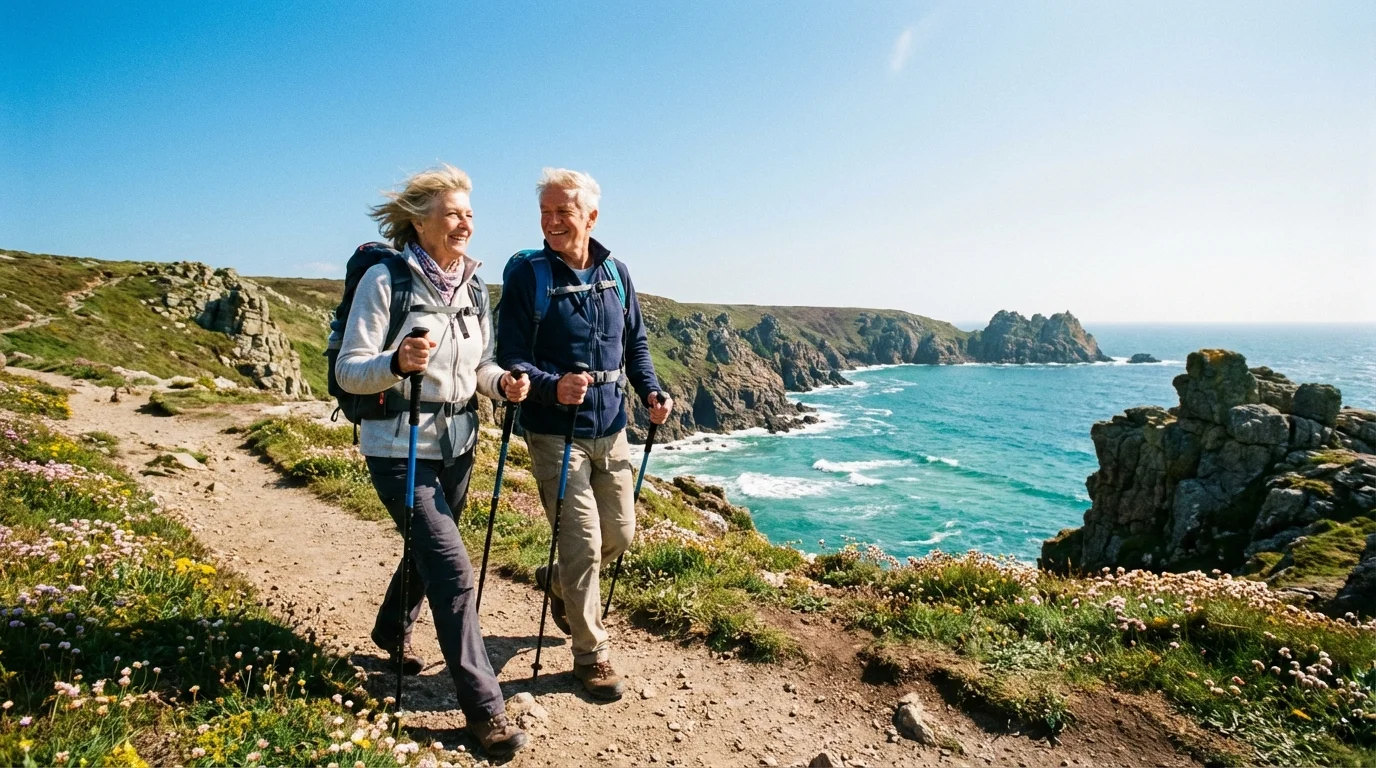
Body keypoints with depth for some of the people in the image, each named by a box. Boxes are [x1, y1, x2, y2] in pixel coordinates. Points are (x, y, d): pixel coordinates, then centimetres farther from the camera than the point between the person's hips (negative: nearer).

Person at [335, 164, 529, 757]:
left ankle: (390, 634, 52)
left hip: (457, 442, 7)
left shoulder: (473, 286, 5)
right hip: (401, 447, -7)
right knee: (452, 570, -11)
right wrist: (398, 363, -33)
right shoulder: (385, 280, -13)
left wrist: (502, 381, -10)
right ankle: (484, 710, 1)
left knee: (428, 553, 23)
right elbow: (348, 370, -13)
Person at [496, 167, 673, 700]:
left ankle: (558, 582, 43)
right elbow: (510, 359, -12)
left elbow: (635, 343, 13)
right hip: (555, 432, -5)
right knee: (583, 543, -3)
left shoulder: (615, 272, 5)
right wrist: (552, 386, -31)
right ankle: (592, 654, 19)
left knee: (620, 534, 13)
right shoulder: (527, 275, -9)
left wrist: (651, 392, -2)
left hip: (610, 429, 5)